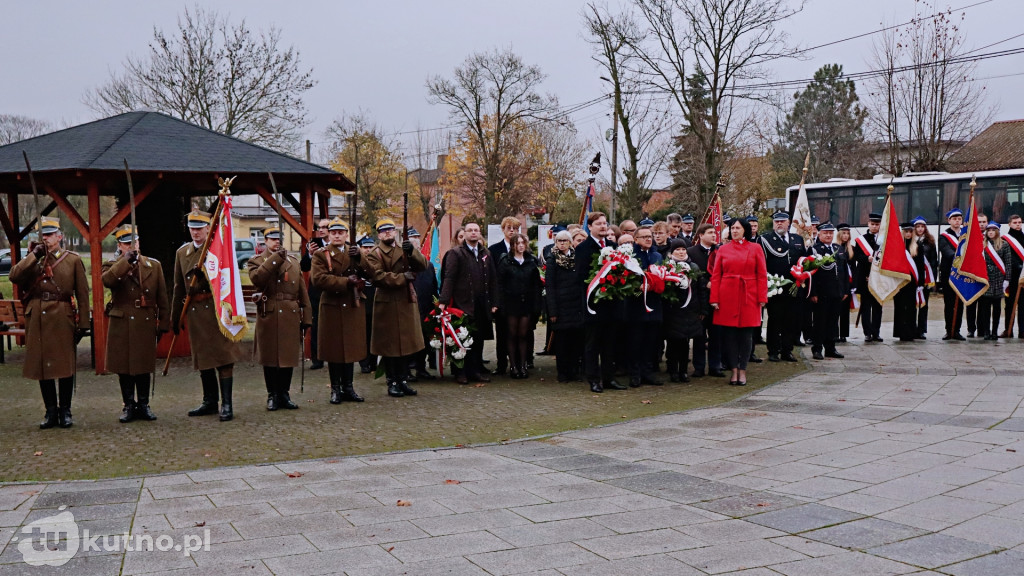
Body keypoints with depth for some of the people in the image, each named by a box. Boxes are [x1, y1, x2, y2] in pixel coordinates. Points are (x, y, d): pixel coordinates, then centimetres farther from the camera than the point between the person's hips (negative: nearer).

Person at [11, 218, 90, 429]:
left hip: (62, 318, -3)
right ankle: (51, 411, 15)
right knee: (41, 364, 6)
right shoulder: (33, 259, 11)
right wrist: (34, 256, -12)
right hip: (37, 319, 3)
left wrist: (83, 323, -4)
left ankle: (65, 411, 12)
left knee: (65, 364, 1)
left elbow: (82, 294, 1)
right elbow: (14, 277, -8)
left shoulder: (73, 260, 4)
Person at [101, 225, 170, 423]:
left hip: (146, 324, 1)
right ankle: (129, 406, 16)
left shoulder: (154, 265, 9)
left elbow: (162, 298, 9)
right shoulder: (113, 266, 4)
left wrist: (163, 324, 6)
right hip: (121, 325, -1)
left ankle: (143, 405, 18)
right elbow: (107, 280, -22)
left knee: (144, 367, 7)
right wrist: (126, 261, -28)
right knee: (123, 367, 4)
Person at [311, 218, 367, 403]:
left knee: (351, 348, 8)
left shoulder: (356, 252, 14)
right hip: (332, 307, -4)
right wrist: (346, 282, -17)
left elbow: (370, 272, 2)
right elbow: (318, 278, -16)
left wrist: (360, 257, -13)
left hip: (353, 306, 4)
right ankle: (336, 389, 10)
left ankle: (348, 388, 17)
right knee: (334, 350, 0)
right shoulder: (320, 255, 0)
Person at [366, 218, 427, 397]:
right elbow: (378, 277, -16)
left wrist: (412, 252, -18)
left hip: (407, 302, 5)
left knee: (406, 342, 7)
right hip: (387, 305, -5)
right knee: (389, 344, 0)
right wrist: (403, 277, -16)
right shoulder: (374, 254, -1)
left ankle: (403, 381, 16)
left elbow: (422, 265, -1)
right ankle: (392, 383, 8)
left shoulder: (404, 249, 13)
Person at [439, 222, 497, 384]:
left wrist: (494, 303, 10)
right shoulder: (455, 253, -1)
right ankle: (461, 373, 7)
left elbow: (492, 280, 15)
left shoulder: (486, 254, 15)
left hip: (482, 306, 5)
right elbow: (449, 278, -9)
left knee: (479, 340, 7)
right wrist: (443, 300, -17)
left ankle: (476, 371, 16)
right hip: (462, 305, -5)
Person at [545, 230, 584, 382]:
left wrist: (584, 305, 5)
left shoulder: (577, 257, 12)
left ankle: (574, 370, 13)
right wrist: (552, 311, -11)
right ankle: (563, 372, 9)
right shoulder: (552, 260, 1)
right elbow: (549, 285, -4)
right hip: (561, 305, -3)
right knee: (561, 339, -1)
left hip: (577, 304, 3)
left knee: (577, 338, 1)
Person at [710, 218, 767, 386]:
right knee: (729, 333, 2)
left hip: (749, 296, 0)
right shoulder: (723, 250, 6)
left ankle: (742, 371, 10)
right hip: (727, 297, 1)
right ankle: (734, 370, 10)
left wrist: (762, 298, -4)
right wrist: (714, 299, -3)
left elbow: (762, 275, 3)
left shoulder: (755, 249, 5)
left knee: (746, 334, 2)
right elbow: (715, 276, 4)